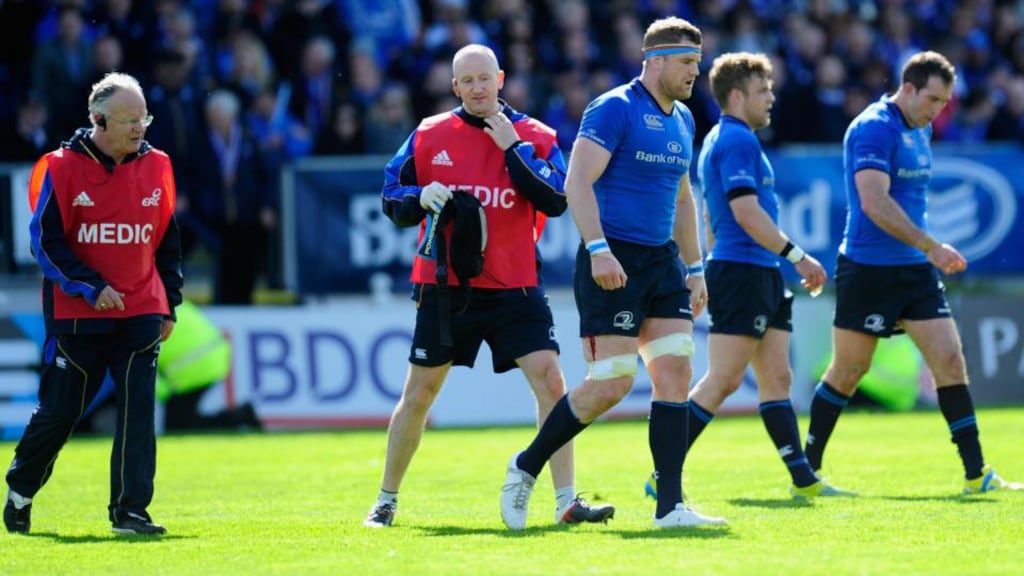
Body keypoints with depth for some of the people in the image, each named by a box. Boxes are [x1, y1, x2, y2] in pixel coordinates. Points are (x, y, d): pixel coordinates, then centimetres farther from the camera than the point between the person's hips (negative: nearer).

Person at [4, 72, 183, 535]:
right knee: (59, 411, 6)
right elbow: (46, 242, -8)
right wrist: (91, 288, -16)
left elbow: (168, 242, 14)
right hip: (77, 316, -3)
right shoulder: (62, 168, -8)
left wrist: (169, 304, 12)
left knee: (138, 409, -8)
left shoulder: (156, 167, 5)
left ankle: (130, 510, -5)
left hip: (141, 313, 3)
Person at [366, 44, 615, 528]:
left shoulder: (534, 136, 0)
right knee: (419, 394, 8)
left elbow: (556, 202, -13)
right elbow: (392, 201, 7)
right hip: (444, 285, 1)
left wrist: (512, 147, -17)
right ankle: (386, 501, 22)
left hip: (515, 287, -1)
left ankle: (566, 501, -10)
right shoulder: (429, 135, 4)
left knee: (551, 382, -13)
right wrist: (422, 198, -15)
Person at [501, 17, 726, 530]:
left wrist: (694, 268, 21)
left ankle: (670, 506, -2)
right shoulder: (614, 108, -10)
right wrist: (598, 249, -25)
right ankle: (525, 468, 10)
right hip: (613, 264, -8)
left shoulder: (682, 120, 16)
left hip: (663, 261, 8)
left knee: (675, 373, -2)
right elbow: (577, 182, -17)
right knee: (610, 383, -9)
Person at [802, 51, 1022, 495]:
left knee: (950, 361, -2)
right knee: (848, 371, 2)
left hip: (915, 271, 7)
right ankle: (808, 471, 16)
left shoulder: (920, 131, 12)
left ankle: (976, 474, -1)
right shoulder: (872, 129, -15)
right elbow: (874, 203, -26)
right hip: (867, 270, -7)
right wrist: (931, 247, -28)